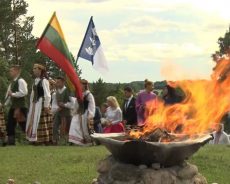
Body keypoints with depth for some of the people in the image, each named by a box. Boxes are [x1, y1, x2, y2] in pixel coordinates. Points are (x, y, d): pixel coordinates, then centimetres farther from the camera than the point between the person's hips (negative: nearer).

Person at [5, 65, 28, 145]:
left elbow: (24, 92, -23)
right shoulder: (12, 82, 17)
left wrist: (13, 94, -19)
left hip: (21, 106, -9)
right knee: (10, 125, 9)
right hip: (13, 106, 10)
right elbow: (9, 94, 21)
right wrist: (6, 103, 13)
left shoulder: (20, 81, -11)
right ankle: (11, 142, 15)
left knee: (24, 125, -7)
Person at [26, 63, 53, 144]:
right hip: (35, 103, 9)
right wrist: (32, 103, 14)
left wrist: (46, 106, -18)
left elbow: (47, 94, -15)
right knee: (33, 122, 9)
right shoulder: (35, 81, 14)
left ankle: (46, 141, -4)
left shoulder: (44, 80, -11)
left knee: (42, 122, -8)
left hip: (41, 103, -9)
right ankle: (36, 139, 14)